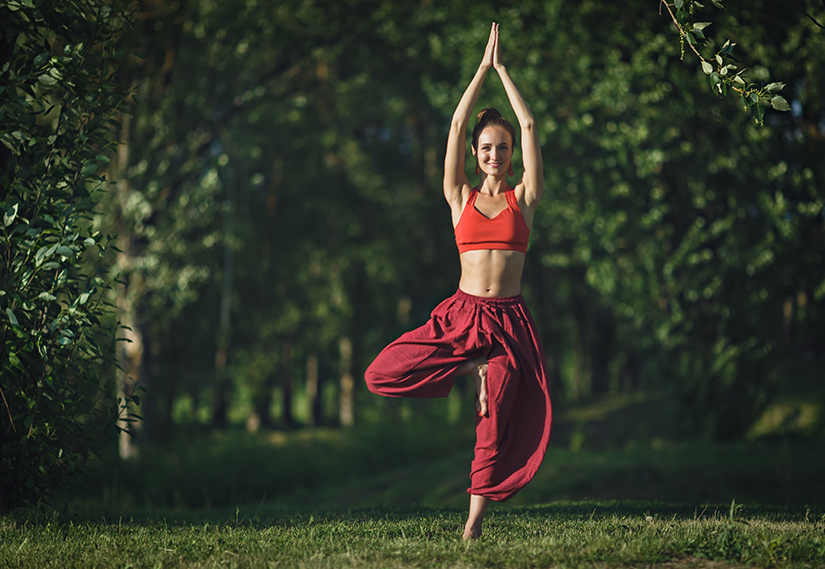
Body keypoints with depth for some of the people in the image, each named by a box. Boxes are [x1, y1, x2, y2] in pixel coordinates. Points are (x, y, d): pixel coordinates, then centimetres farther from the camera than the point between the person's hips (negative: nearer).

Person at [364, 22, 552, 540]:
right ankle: (473, 368, -1)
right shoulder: (461, 198, 9)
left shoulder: (524, 199, 8)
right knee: (382, 376, -15)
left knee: (496, 423, -10)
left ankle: (475, 520, -1)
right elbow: (457, 124, 5)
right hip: (461, 315, 1)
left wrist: (502, 69, 9)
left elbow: (530, 126, 3)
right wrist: (483, 66, 8)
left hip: (509, 321, -1)